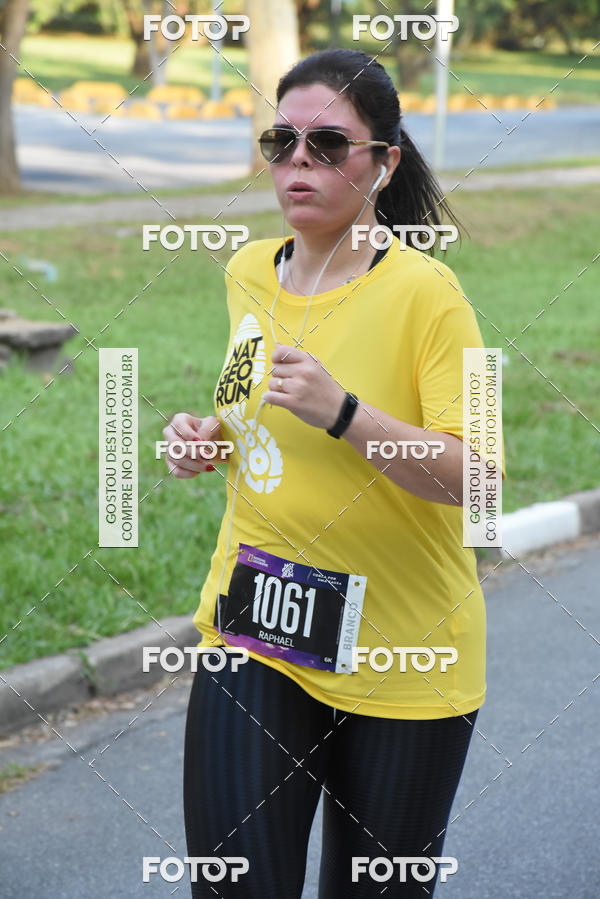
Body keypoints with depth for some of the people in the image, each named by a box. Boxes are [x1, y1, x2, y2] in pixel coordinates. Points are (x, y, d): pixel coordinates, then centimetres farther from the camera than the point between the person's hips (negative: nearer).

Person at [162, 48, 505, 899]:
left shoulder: (424, 292, -13)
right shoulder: (249, 271, 6)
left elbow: (475, 478, -19)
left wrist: (341, 414, -29)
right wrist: (210, 435, 3)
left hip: (399, 656, -4)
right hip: (253, 635, 4)